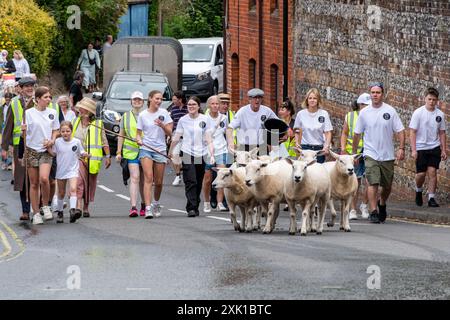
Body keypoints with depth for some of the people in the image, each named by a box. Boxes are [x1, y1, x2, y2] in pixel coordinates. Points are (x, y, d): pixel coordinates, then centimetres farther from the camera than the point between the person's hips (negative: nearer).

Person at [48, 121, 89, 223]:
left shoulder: (76, 142, -2)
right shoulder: (58, 142, 0)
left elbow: (81, 153, 7)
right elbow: (54, 153, 7)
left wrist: (85, 154, -15)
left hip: (72, 170, -2)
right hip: (61, 170, 2)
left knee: (73, 189, -22)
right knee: (61, 193, 12)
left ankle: (73, 210, -31)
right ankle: (59, 212, 28)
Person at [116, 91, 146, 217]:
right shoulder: (126, 116, 11)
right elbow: (121, 135, 14)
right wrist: (119, 152, 9)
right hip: (131, 151, 0)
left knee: (144, 180, 8)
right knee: (134, 178, -13)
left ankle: (144, 206, 22)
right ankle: (133, 207, -20)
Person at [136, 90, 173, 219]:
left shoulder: (164, 113, 5)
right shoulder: (143, 115, 4)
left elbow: (169, 132, 3)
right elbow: (138, 133, 8)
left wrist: (162, 125, -16)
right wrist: (138, 139, -15)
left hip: (160, 150, 2)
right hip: (146, 149, -2)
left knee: (158, 182, 6)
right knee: (148, 178, -17)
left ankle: (156, 203, 33)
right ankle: (148, 208, -23)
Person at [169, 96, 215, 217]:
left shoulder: (205, 120, 2)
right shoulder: (183, 120, 5)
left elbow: (209, 140, 0)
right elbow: (176, 138, 12)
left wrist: (212, 155, -10)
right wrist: (170, 152, 16)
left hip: (201, 155, 1)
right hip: (187, 154, -1)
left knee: (198, 183, 5)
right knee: (190, 182, -13)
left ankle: (195, 208, 17)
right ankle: (191, 208, -17)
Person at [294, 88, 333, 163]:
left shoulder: (324, 114, -1)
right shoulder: (301, 114, 3)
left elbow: (328, 133, -2)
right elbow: (297, 132, 12)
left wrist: (327, 146, -17)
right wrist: (297, 143, -5)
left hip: (319, 149, -1)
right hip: (305, 148, 1)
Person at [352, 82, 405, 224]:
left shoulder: (390, 111, 0)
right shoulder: (364, 113, 2)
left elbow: (400, 131, 1)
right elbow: (357, 134, 11)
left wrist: (401, 148, -11)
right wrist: (353, 153, 12)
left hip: (387, 155, 1)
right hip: (371, 154, -1)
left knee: (387, 186, 11)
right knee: (373, 183, -15)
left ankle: (382, 204, 38)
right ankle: (373, 212, -14)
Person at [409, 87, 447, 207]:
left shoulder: (440, 114, 4)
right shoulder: (418, 113, -6)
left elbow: (442, 133, 11)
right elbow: (413, 132, -6)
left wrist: (444, 150, 8)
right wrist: (413, 150, -13)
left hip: (434, 148, 2)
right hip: (421, 148, -2)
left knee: (432, 172, -6)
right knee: (421, 173, -3)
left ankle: (431, 198, -1)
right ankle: (418, 191, 27)